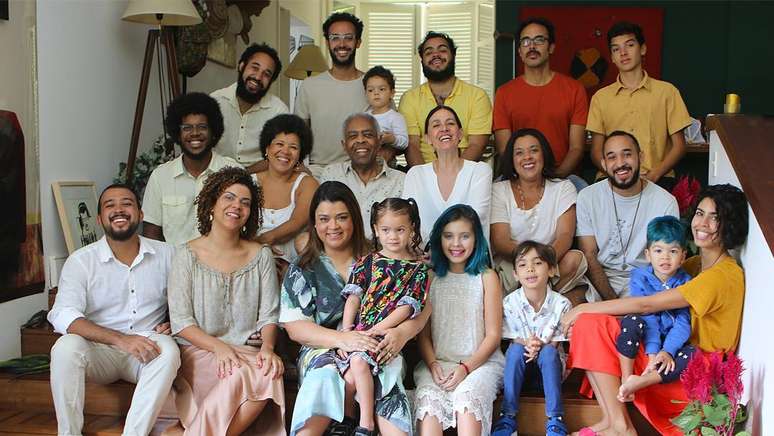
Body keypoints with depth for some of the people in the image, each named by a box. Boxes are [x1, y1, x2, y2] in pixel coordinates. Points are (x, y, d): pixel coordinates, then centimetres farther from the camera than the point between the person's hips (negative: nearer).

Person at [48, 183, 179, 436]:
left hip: (146, 353, 1)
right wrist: (120, 339, -30)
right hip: (99, 351, 0)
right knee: (66, 346, -31)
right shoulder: (81, 261, -3)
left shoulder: (165, 254, 4)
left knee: (168, 349, -32)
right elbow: (62, 315, -17)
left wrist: (172, 323, -8)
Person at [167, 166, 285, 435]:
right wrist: (218, 347, -19)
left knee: (269, 373, -31)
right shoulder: (187, 256, 2)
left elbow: (269, 315, 7)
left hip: (248, 352, 3)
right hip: (198, 351, -3)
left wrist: (267, 347, -15)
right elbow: (181, 321, -4)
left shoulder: (261, 255, 11)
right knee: (242, 374, -34)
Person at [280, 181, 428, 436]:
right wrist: (343, 339, -17)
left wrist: (403, 332, -16)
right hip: (323, 349, 0)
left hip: (378, 348, 0)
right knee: (328, 375, -35)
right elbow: (294, 327, 1)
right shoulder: (302, 270, 12)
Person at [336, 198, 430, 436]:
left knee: (359, 362, -28)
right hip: (357, 332, 3)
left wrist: (374, 331, -12)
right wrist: (345, 333, -6)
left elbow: (406, 308, -4)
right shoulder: (366, 262, 14)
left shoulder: (418, 269, 6)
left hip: (388, 333, -3)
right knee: (349, 377, -19)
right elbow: (353, 299, 7)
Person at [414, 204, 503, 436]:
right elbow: (424, 332, 9)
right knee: (428, 398, -29)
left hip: (480, 361, -1)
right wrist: (432, 364, -9)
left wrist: (466, 367, -12)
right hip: (438, 362, 2)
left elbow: (493, 335, 2)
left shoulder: (486, 277, 6)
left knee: (466, 397, -32)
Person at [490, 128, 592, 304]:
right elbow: (500, 241, -7)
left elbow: (565, 235, -6)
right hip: (510, 266, -2)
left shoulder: (563, 188, 10)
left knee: (575, 259, -29)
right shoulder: (499, 190, 6)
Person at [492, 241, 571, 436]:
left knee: (548, 352, -32)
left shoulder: (561, 304, -13)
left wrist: (540, 346, -29)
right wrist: (526, 343, -28)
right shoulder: (510, 302, -10)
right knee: (515, 349, -30)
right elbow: (512, 339, -5)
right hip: (520, 363, 1)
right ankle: (508, 416, -25)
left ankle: (555, 419, -27)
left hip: (550, 361, -1)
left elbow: (557, 342, -8)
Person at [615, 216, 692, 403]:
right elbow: (647, 316, -16)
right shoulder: (640, 277, -8)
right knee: (633, 321, -33)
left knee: (692, 354, -29)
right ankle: (626, 378, -27)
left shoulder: (685, 282, -5)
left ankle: (639, 382, -33)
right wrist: (652, 352, -26)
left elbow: (683, 322, -12)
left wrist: (667, 351, -26)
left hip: (671, 341, 1)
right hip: (644, 339, -1)